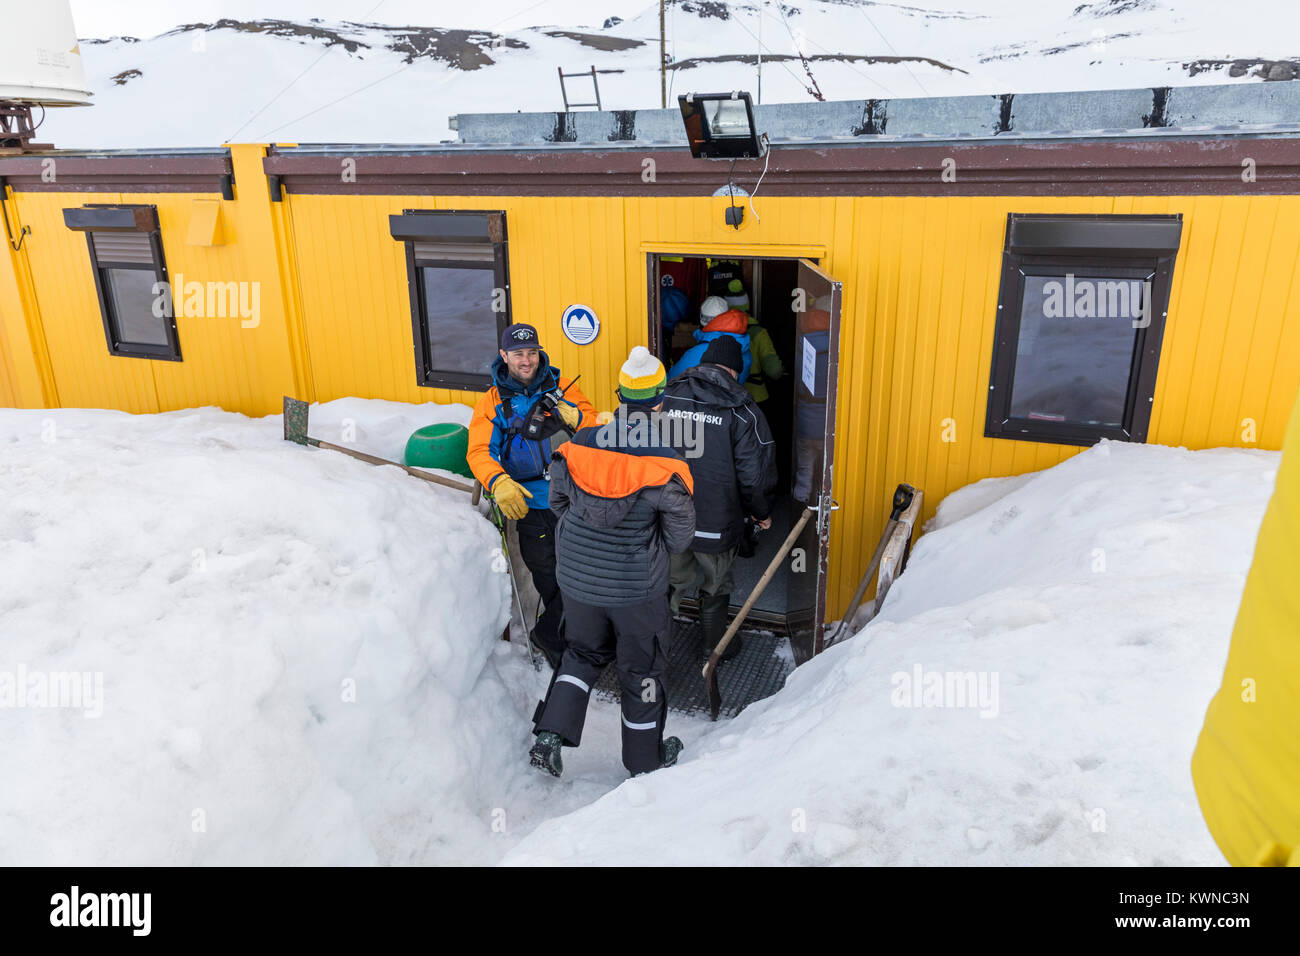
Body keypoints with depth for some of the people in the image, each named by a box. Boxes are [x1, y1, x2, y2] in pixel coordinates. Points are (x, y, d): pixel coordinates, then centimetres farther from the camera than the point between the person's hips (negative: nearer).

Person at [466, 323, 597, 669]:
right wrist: (499, 482, -27)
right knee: (547, 578, 6)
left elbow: (596, 426, 9)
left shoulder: (560, 387, 7)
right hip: (528, 504, -1)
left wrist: (577, 418, -15)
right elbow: (479, 451, -8)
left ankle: (548, 635, 24)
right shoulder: (492, 401, 3)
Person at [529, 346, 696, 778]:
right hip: (637, 586, -3)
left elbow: (558, 502, 4)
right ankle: (646, 759, 34)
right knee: (642, 667, 17)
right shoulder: (667, 462, -19)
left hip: (576, 576, 3)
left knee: (584, 651, 26)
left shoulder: (579, 444, -10)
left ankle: (550, 735, 17)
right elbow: (680, 533, -11)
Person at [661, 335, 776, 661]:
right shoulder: (742, 411, -10)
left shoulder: (666, 397, -1)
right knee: (716, 585, 20)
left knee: (671, 582, 21)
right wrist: (762, 512, 9)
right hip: (716, 523, -2)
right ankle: (715, 646, 38)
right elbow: (754, 474, -10)